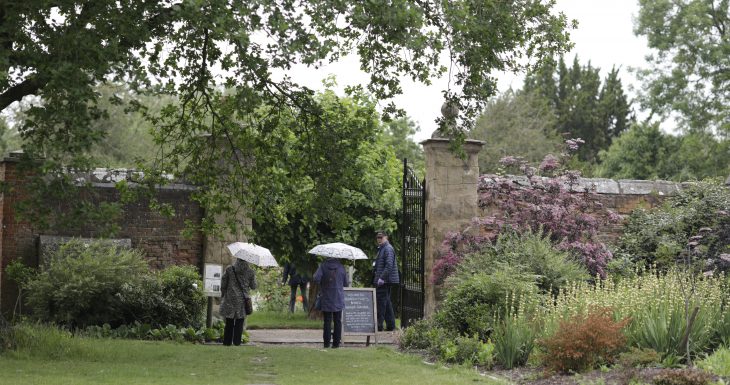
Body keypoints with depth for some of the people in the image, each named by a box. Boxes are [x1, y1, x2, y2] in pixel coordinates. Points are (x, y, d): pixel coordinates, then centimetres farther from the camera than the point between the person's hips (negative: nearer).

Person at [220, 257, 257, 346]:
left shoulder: (229, 269, -2)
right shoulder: (250, 272, -1)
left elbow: (223, 285, 1)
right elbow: (253, 287, 6)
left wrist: (222, 296, 14)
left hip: (230, 299, 0)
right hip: (242, 299, 0)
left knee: (229, 322, 8)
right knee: (239, 321, 6)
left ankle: (227, 341, 9)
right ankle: (237, 341, 2)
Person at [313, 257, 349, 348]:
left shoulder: (323, 266, -6)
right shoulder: (341, 267, -1)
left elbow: (316, 279, -19)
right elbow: (346, 283, 4)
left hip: (326, 299, -1)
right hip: (338, 300, 1)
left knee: (327, 321, 5)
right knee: (338, 321, 7)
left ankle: (327, 342, 3)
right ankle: (336, 342, 5)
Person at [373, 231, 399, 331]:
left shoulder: (388, 249, -13)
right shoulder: (381, 248, 20)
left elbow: (389, 265, -22)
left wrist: (382, 278, -25)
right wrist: (377, 278, 21)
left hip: (384, 281, -11)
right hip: (383, 281, 11)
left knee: (381, 302, -9)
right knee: (387, 302, 13)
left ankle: (379, 325, -7)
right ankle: (390, 325, 18)